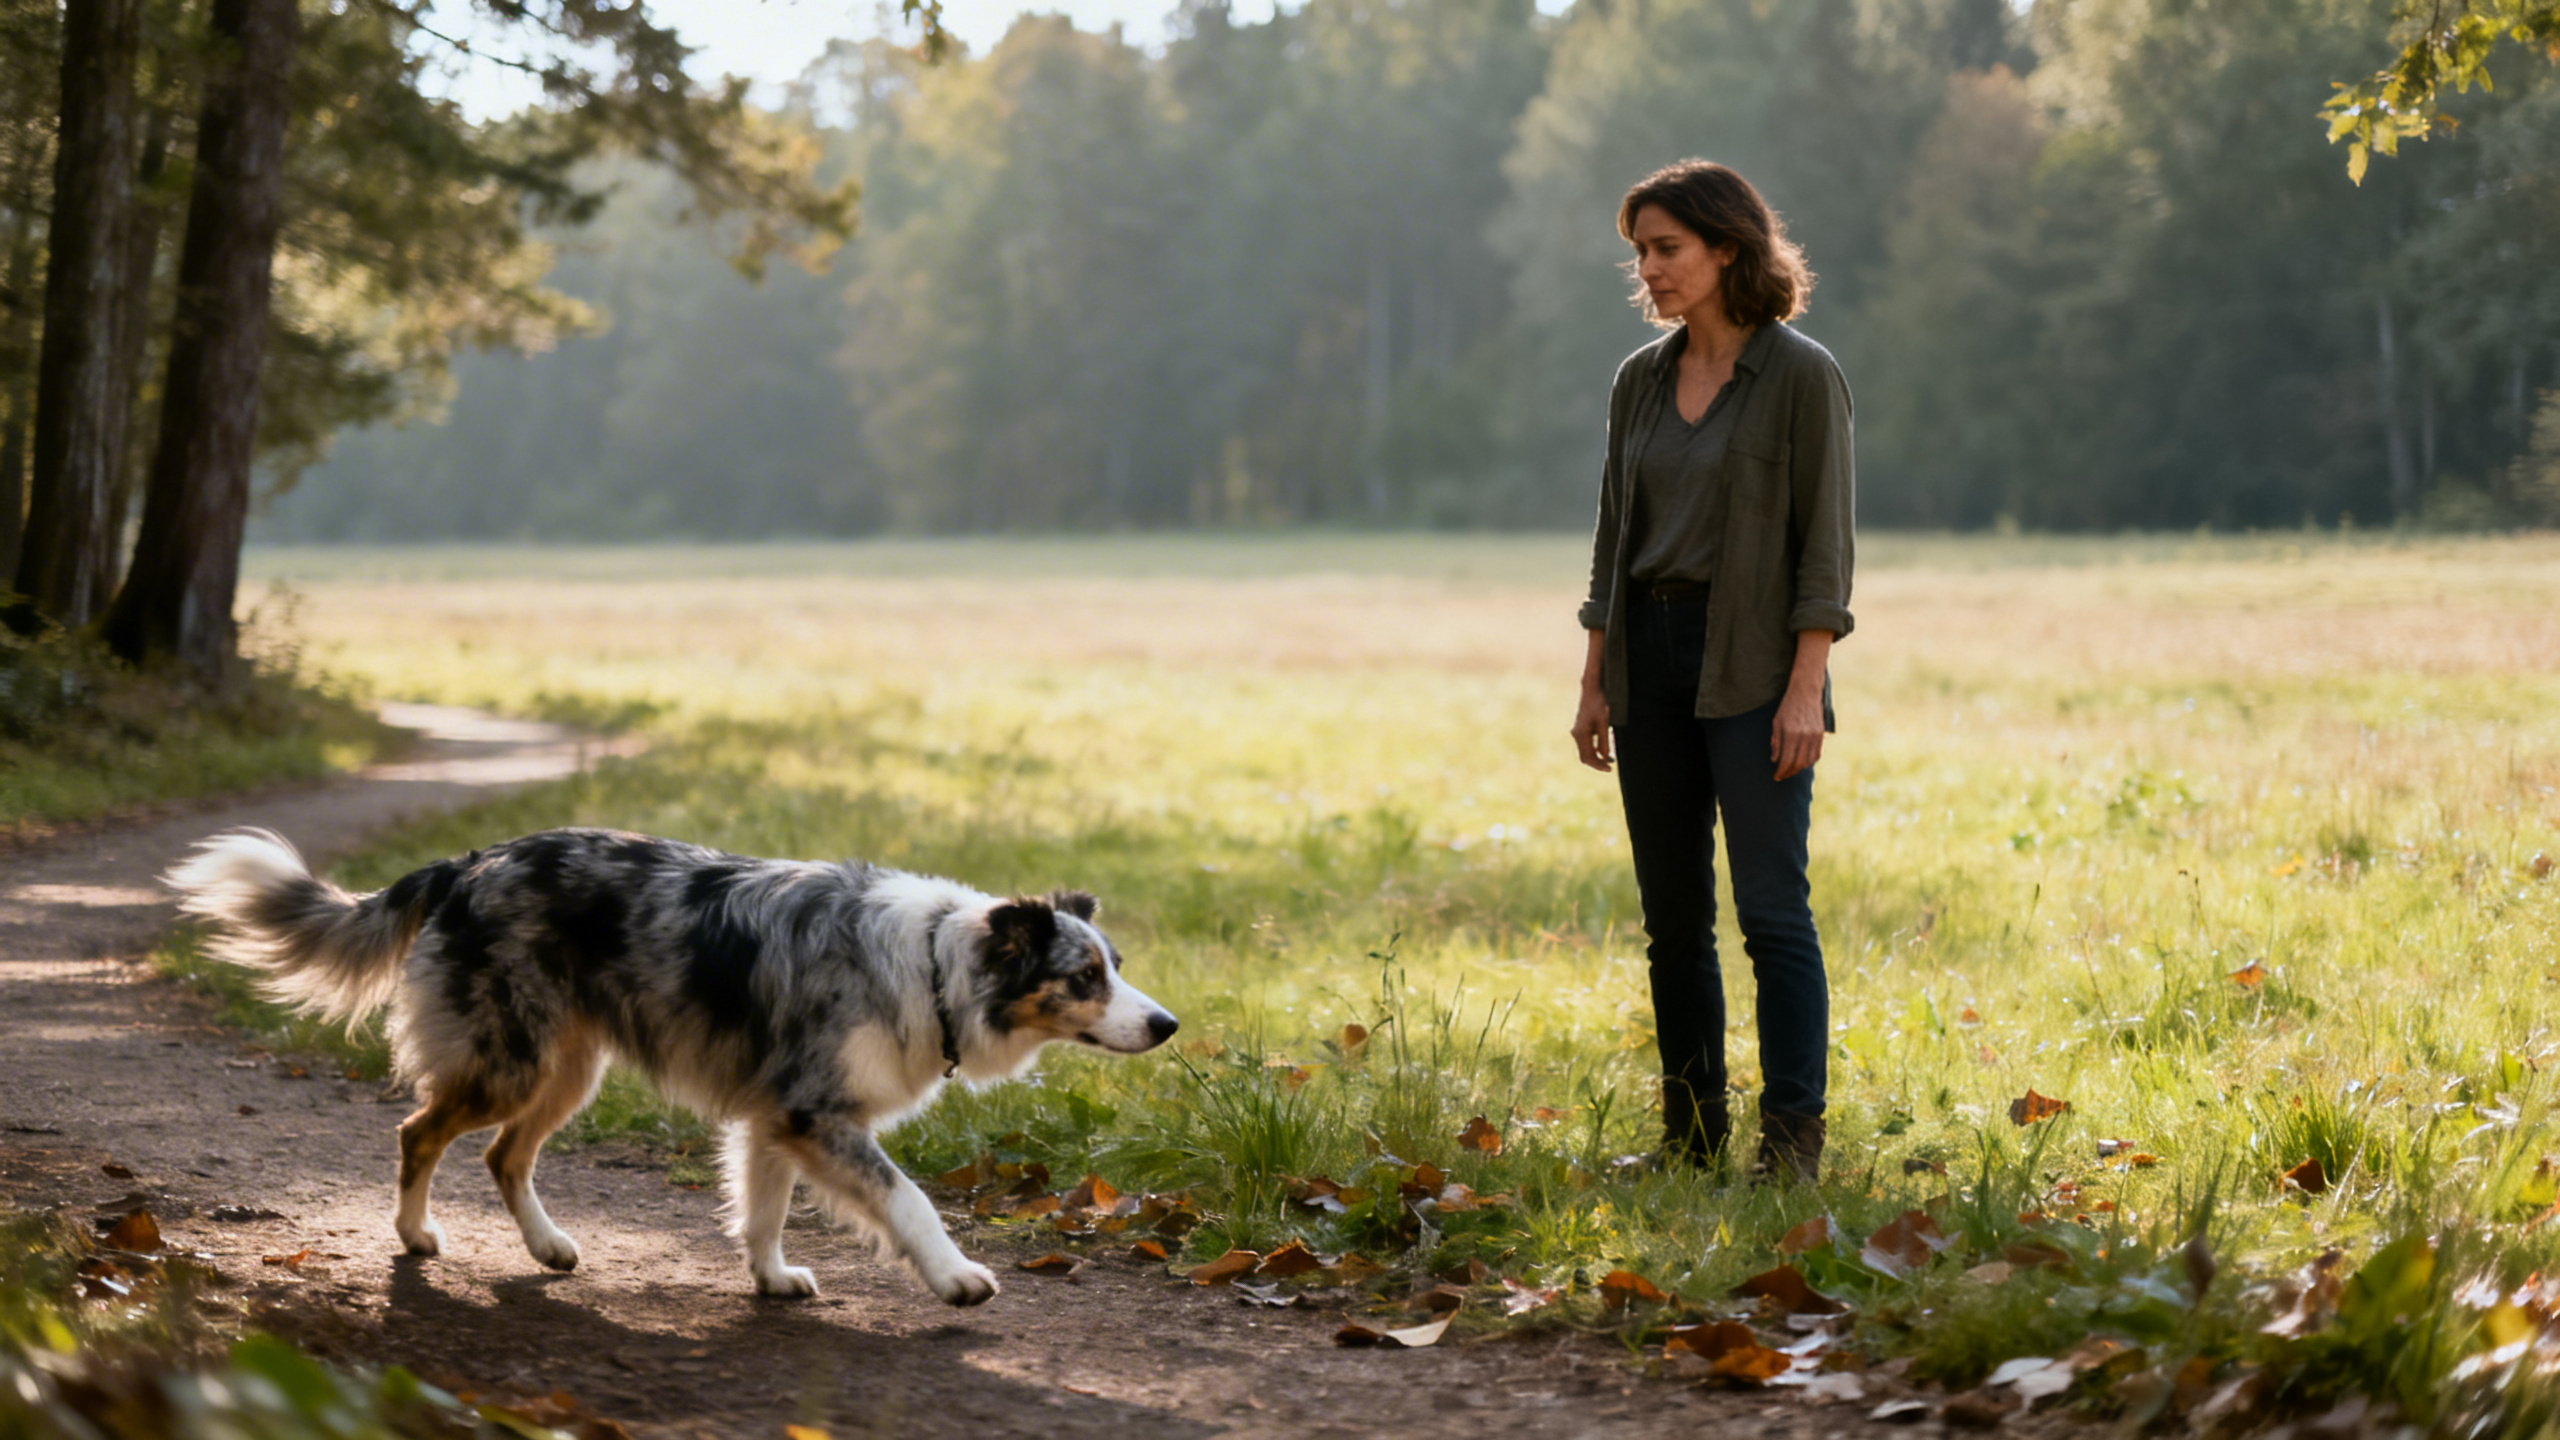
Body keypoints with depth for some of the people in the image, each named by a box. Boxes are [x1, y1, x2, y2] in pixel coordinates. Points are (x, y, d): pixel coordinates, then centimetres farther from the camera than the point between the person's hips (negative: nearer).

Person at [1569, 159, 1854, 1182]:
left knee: (1771, 908, -9)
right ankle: (1691, 1135, 14)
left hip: (1753, 668, -6)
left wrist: (1806, 687, -15)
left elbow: (1825, 538, -9)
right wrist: (1596, 681, 10)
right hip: (1649, 658, 6)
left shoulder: (1801, 376, -6)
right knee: (1672, 916, 7)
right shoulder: (1639, 381, 11)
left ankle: (1794, 1136, -6)